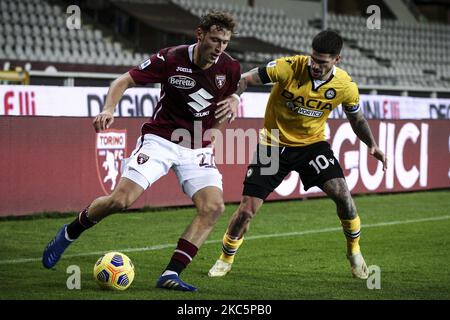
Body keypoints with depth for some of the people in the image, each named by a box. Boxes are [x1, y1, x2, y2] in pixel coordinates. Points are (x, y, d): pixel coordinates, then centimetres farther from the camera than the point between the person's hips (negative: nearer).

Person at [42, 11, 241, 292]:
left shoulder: (230, 68, -6)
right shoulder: (171, 59, -15)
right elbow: (125, 81, -8)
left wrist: (230, 104, -6)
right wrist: (109, 108, -25)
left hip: (198, 148, 3)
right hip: (160, 140, -3)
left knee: (214, 207, -19)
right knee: (121, 199, -17)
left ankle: (171, 275, -14)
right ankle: (69, 234, 12)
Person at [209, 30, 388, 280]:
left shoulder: (346, 87, -12)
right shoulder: (289, 68, -22)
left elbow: (357, 119, 8)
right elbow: (246, 80, -16)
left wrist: (372, 145, -5)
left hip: (312, 144, 1)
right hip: (274, 144, -1)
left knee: (341, 193, -19)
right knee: (248, 208, -6)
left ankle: (354, 250, 9)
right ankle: (226, 259, 20)